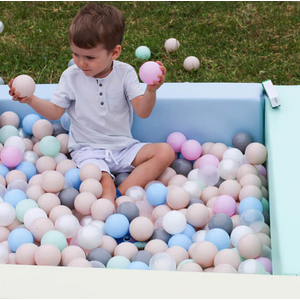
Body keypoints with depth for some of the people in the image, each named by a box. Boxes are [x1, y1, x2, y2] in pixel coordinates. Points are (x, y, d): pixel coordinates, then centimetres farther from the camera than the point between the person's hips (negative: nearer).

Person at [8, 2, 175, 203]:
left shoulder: (125, 73, -4)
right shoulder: (71, 76, -2)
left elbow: (143, 111, -12)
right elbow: (55, 112, 2)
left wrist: (151, 90, -32)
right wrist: (30, 100, -15)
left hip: (123, 147, 2)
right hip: (88, 150, -2)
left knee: (166, 152, -19)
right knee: (104, 183, -31)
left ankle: (120, 192, -28)